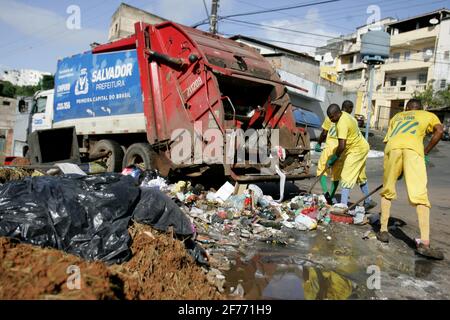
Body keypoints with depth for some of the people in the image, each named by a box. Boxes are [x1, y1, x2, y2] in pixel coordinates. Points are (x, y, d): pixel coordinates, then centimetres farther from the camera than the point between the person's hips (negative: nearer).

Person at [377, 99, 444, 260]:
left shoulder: (396, 116, 37)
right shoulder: (428, 114, 32)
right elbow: (439, 131, 10)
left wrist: (398, 170, 34)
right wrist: (426, 152, 17)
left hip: (392, 147, 2)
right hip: (413, 148, -2)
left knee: (387, 191, 16)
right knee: (420, 195, -8)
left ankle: (383, 231, 15)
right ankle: (424, 243, -17)